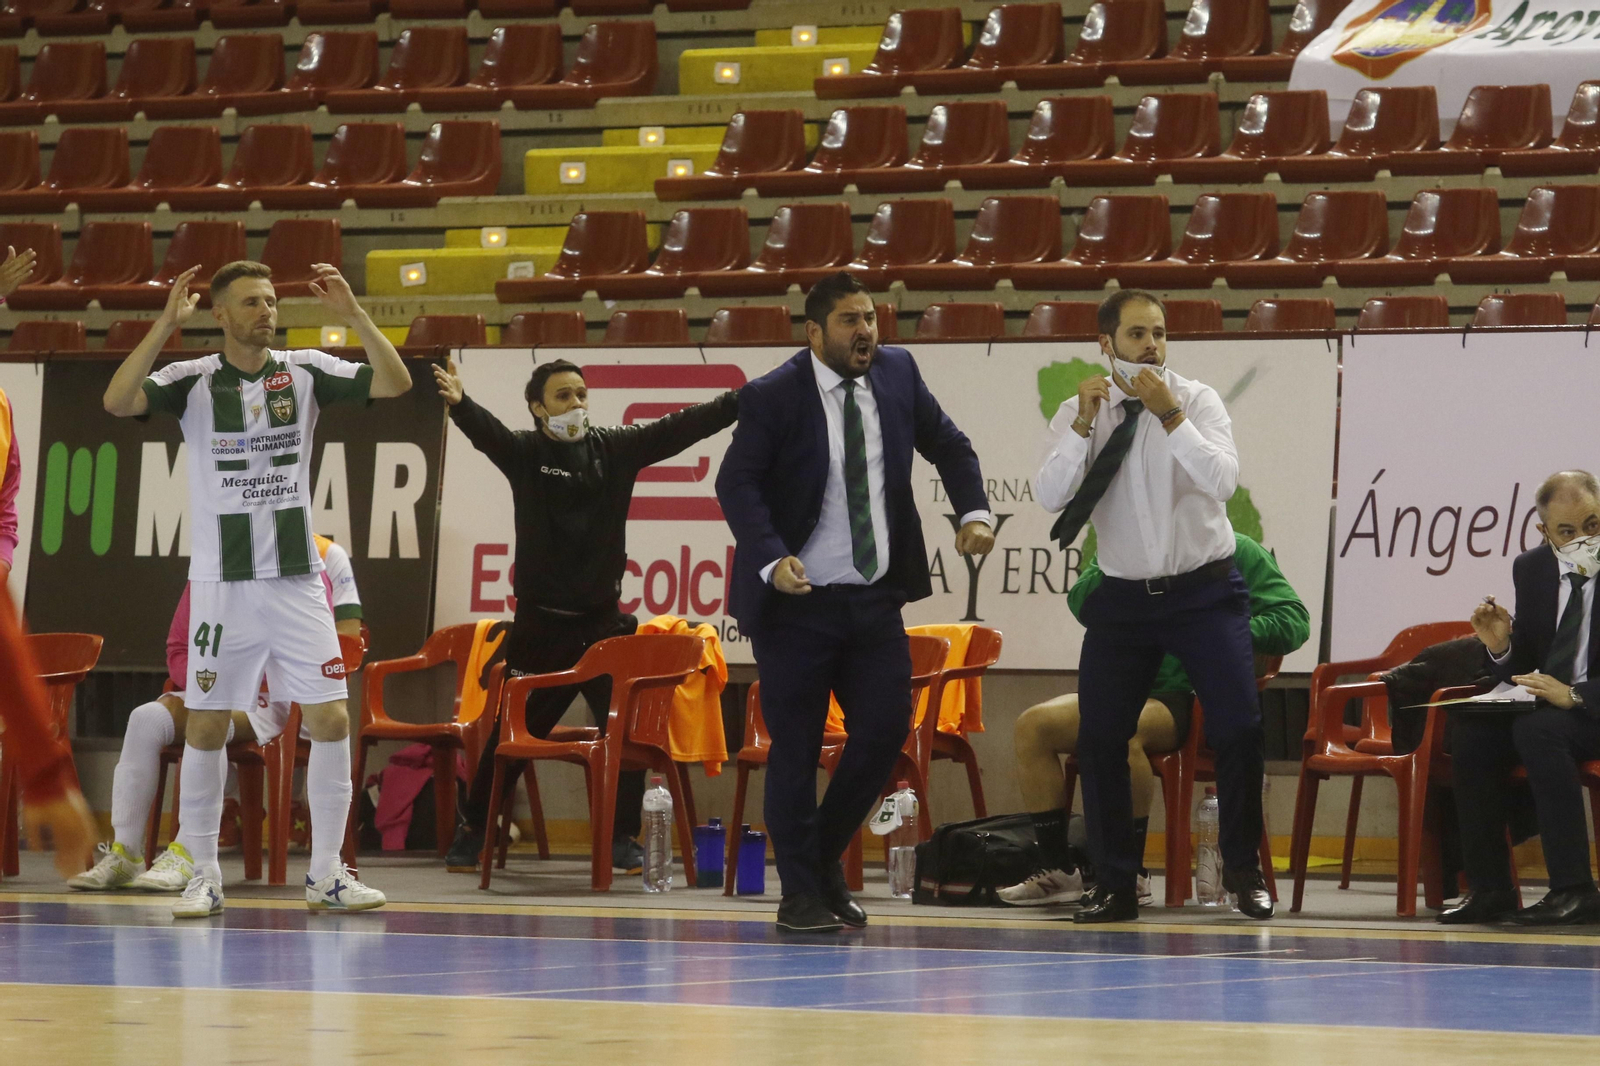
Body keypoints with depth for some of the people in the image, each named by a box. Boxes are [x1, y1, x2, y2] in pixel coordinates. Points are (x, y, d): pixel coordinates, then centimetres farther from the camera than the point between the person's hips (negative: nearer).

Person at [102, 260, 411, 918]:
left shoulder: (305, 372, 3)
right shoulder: (192, 381, -2)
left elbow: (394, 383, -7)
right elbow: (118, 401, -18)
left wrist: (352, 313, -16)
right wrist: (166, 322, -23)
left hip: (297, 580, 2)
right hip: (222, 583, -1)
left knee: (331, 721, -3)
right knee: (206, 727, 0)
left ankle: (326, 874, 7)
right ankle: (204, 875, 12)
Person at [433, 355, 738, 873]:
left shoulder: (615, 448, 5)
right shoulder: (524, 452, -1)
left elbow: (681, 427, -1)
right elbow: (486, 431, -20)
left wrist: (745, 402, -12)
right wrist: (459, 403, -43)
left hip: (603, 620, 2)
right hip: (541, 623, -2)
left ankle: (623, 836, 10)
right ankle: (475, 829, 16)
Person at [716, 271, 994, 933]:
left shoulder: (898, 374, 5)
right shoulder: (772, 398, -10)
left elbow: (949, 448, 16)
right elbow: (737, 483, -16)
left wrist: (974, 511, -2)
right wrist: (771, 558, -31)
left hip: (875, 598, 5)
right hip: (796, 601, -5)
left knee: (885, 728, 1)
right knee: (796, 748, 0)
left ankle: (826, 858, 22)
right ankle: (801, 894, 11)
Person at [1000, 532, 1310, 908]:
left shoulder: (1238, 552, 1)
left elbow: (1294, 622, -8)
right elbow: (1081, 605, 5)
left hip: (1192, 697, -7)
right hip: (1134, 690, 7)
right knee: (1033, 725, -11)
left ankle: (1133, 876, -25)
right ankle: (1058, 872, -9)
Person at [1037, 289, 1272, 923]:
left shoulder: (1197, 401, -5)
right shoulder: (1078, 414, 0)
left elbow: (1223, 480, -21)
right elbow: (1050, 496, -13)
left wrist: (1169, 416, -26)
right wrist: (1084, 424, -21)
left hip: (1204, 591, -2)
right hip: (1123, 596, 2)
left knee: (1239, 728, -10)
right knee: (1098, 739, 0)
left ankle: (1244, 872, 9)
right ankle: (1116, 886, 12)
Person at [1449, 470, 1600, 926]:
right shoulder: (1531, 568, 6)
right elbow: (1525, 671, 11)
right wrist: (1501, 647, -11)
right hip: (1550, 701, 7)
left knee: (1538, 729, -32)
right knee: (1472, 732, -17)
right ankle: (1490, 888, -12)